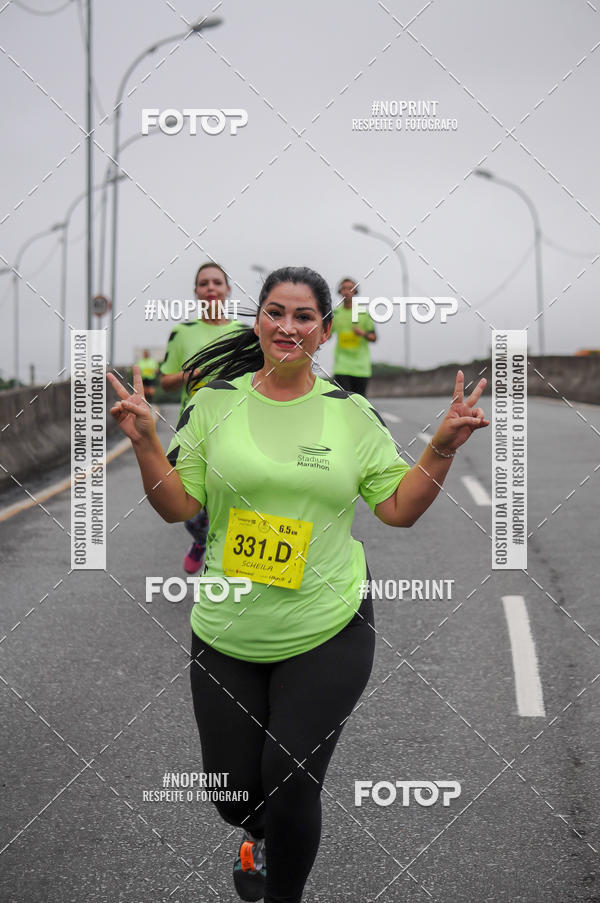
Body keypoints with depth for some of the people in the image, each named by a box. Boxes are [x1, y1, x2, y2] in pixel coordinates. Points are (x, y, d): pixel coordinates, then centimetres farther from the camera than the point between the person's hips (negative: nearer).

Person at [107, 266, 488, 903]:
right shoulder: (215, 402, 0)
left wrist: (443, 447, -9)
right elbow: (177, 505, 0)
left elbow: (400, 508, 3)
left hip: (326, 633, -1)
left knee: (290, 788, -3)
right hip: (226, 635, 1)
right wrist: (144, 443, -14)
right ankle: (257, 838, 50)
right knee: (231, 787, 11)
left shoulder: (351, 414, 0)